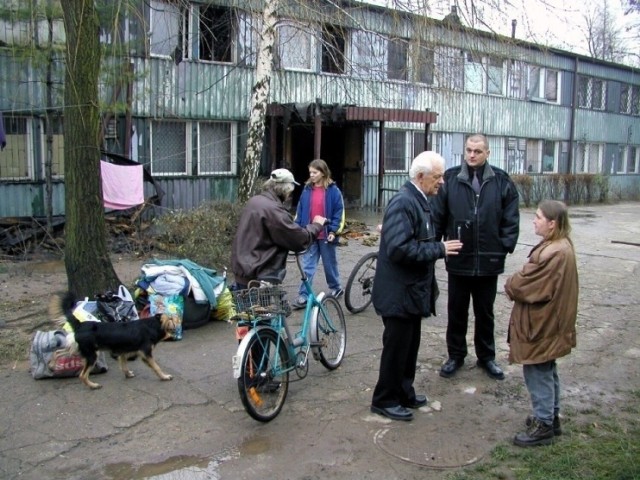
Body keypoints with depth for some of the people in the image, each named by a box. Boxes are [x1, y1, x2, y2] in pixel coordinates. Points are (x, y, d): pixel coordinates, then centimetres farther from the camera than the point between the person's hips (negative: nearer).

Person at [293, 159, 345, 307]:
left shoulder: (333, 190, -7)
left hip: (326, 235, -3)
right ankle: (303, 295, 3)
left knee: (329, 264, 14)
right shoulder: (307, 190, 4)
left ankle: (336, 288, 34)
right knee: (307, 266, 1)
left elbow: (339, 212, -7)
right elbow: (300, 211, 8)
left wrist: (334, 231, -13)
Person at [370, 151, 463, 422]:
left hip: (412, 290, 10)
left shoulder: (419, 201, 9)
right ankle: (384, 400, 20)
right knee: (396, 347, 4)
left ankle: (404, 394, 34)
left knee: (410, 346, 19)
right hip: (399, 292, -9)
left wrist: (440, 247, 6)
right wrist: (439, 249, -22)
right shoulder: (403, 202, -21)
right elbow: (399, 249, -29)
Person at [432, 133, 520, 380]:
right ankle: (455, 355, 29)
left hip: (489, 261, 1)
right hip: (458, 260, 0)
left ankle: (486, 356, 32)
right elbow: (437, 216, -3)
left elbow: (511, 219, 2)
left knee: (485, 312, 16)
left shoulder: (502, 182, -1)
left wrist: (506, 246, -6)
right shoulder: (450, 179, -5)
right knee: (456, 311, 13)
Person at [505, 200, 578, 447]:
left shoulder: (554, 253, -28)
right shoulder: (561, 246, 4)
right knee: (547, 371, 21)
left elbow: (525, 285, -23)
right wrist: (516, 284, -2)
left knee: (538, 373, 3)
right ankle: (551, 417, 35)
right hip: (548, 321, 10)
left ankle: (543, 426, 15)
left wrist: (510, 285, -3)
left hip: (541, 324, -10)